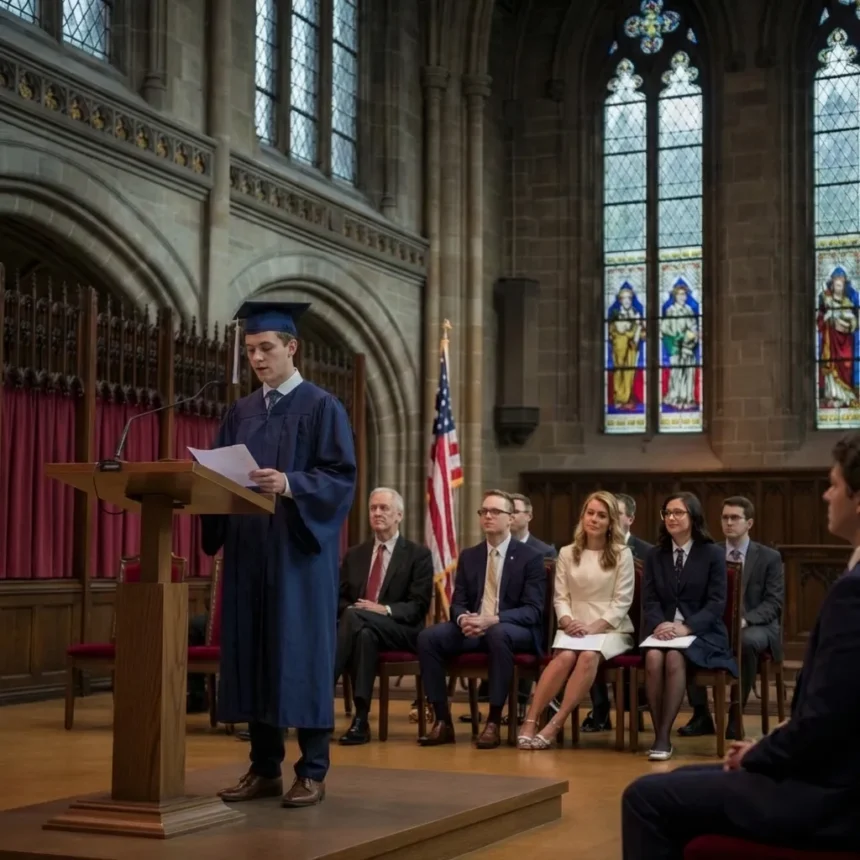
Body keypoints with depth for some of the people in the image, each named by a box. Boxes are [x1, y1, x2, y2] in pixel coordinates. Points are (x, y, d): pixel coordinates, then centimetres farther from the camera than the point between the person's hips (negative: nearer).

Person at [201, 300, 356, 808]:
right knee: (253, 655, 6)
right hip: (248, 549, 6)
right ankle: (264, 768, 14)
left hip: (300, 551, -6)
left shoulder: (323, 407, -2)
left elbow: (342, 479, -11)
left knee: (302, 656, -3)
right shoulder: (240, 413, 15)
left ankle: (313, 772, 4)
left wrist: (289, 484, -26)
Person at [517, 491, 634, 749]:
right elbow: (560, 597, 8)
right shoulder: (567, 554, 13)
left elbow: (622, 602, -2)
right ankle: (530, 722, -36)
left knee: (589, 656, -35)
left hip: (611, 629, -2)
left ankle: (555, 724, -36)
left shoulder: (622, 555, 4)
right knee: (565, 656, -32)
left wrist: (594, 628, -15)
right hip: (574, 628, 2)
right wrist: (568, 622, -13)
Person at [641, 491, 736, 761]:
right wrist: (659, 624, -17)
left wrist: (686, 627, -20)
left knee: (675, 657, -35)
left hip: (702, 633, -3)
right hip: (663, 629, 3)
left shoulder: (713, 554, 2)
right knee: (653, 657, -32)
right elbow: (649, 600, 6)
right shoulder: (654, 556, 14)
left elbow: (716, 603, -5)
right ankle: (658, 734, -24)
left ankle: (664, 737, -30)